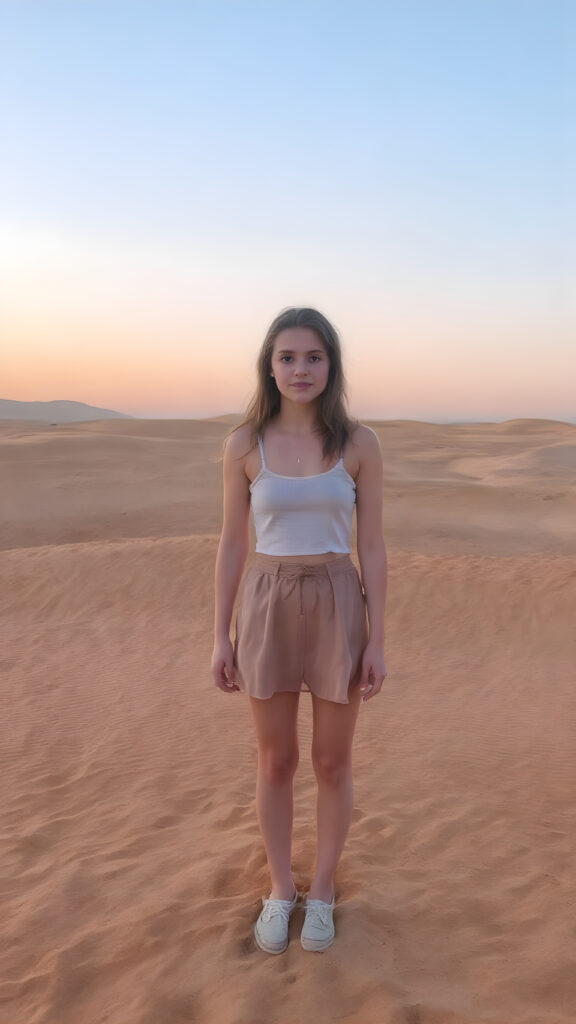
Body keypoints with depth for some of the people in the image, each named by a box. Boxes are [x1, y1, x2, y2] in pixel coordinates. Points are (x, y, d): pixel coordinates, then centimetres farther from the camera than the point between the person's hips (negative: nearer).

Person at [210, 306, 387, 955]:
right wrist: (222, 637, 2)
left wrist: (377, 641, -4)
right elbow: (232, 544, 2)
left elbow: (371, 546, -2)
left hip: (338, 608, 0)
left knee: (332, 762, 12)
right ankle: (280, 890, 35)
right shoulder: (244, 444, -3)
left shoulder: (358, 443, -5)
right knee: (275, 762, 13)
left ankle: (322, 891, 35)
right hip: (269, 608, 1)